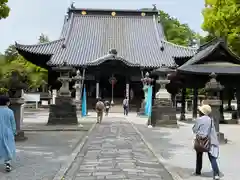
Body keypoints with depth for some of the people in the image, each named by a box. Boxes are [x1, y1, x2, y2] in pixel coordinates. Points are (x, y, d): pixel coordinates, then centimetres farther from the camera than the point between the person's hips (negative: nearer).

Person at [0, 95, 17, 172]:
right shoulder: (10, 111, -9)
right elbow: (13, 124, -5)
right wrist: (13, 133, 6)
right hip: (7, 133, -2)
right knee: (8, 148, 9)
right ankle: (8, 163, -4)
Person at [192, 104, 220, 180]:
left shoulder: (198, 120, -7)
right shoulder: (210, 120, 0)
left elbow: (194, 130, -1)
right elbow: (212, 130, 7)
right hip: (209, 141, 1)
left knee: (199, 156, 19)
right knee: (212, 157, -2)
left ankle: (198, 171, 29)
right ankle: (216, 174, -16)